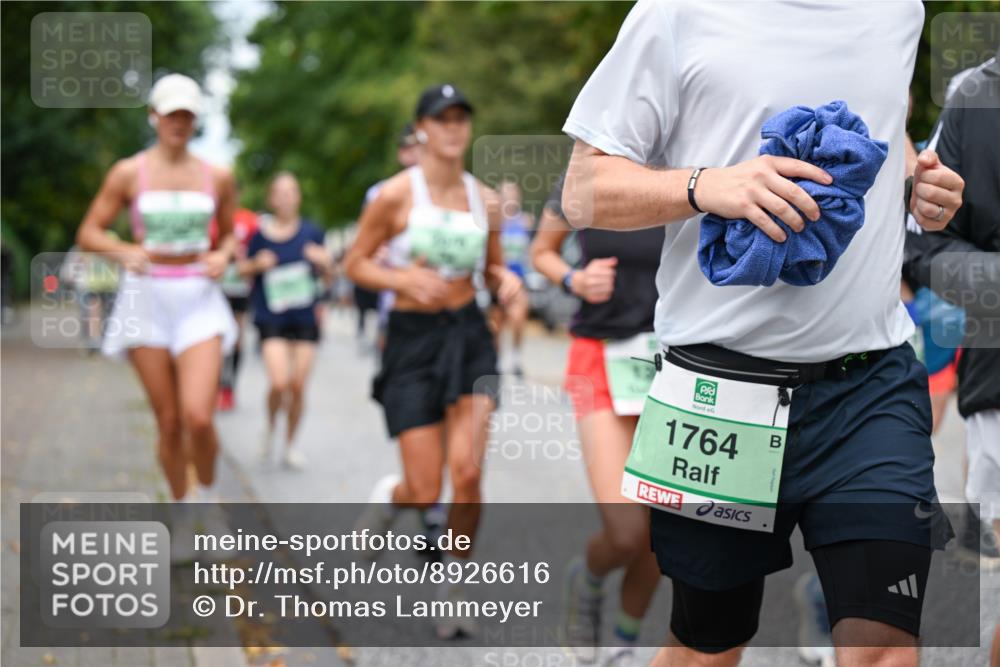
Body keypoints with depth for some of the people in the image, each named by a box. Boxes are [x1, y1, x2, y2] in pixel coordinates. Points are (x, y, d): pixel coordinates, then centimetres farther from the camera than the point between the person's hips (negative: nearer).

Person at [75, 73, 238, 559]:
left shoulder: (217, 178, 5)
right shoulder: (129, 173, 0)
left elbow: (230, 233, 18)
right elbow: (88, 233, 3)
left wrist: (223, 256, -4)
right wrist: (125, 251, -16)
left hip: (199, 301, 0)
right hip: (147, 299, 0)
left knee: (198, 417, -16)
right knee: (168, 422, 4)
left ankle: (208, 495, 13)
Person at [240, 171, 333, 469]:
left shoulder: (311, 233, 2)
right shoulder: (260, 234, -2)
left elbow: (328, 277, 9)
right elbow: (243, 269, 10)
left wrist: (325, 262, -12)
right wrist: (258, 265, -11)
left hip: (304, 319, 2)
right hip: (271, 319, -2)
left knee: (298, 386, 1)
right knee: (279, 383, -16)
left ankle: (290, 445, 21)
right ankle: (270, 427, 15)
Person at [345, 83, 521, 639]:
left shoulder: (484, 199, 4)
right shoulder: (395, 195, -7)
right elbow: (355, 263, 0)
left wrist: (506, 280, -6)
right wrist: (403, 279, -18)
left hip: (469, 337, 2)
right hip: (413, 341, -2)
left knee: (466, 471, -15)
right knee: (425, 492, -4)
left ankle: (454, 586, 8)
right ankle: (390, 496, 35)